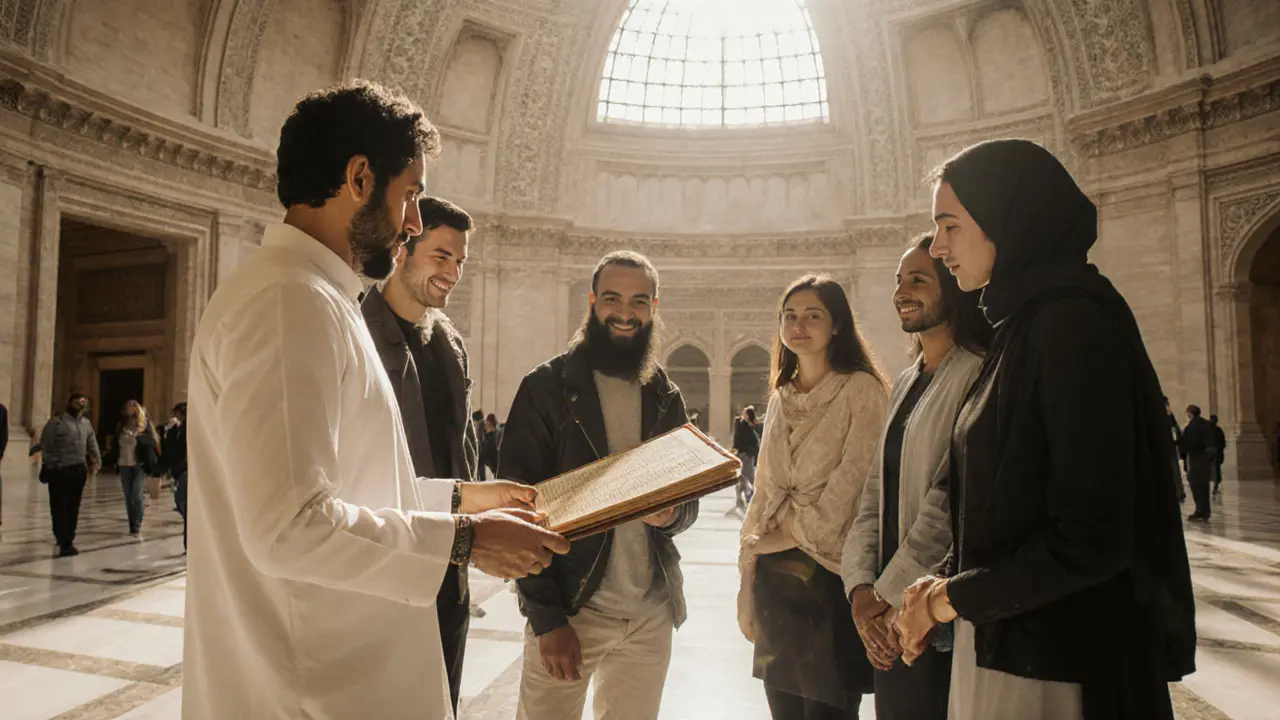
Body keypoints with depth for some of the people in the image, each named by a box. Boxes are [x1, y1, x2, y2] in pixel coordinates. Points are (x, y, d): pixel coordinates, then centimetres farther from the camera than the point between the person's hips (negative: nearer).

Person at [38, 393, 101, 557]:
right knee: (59, 507, -4)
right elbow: (45, 446, -7)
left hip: (78, 470, 6)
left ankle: (68, 541, 22)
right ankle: (64, 543, -3)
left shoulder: (87, 423, 13)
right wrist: (50, 466, -12)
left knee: (73, 507, 11)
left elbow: (92, 445, 17)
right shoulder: (56, 422, -6)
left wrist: (97, 461, 6)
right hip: (59, 471, -6)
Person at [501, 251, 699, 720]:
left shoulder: (665, 396, 8)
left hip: (651, 614, 4)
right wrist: (548, 617, -14)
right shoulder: (546, 387, -6)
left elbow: (690, 499, 13)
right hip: (568, 609, -3)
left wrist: (673, 513, -10)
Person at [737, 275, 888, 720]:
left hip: (829, 573, -6)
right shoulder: (781, 398, 13)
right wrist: (747, 578, 9)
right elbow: (764, 491, 13)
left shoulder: (861, 390, -6)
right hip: (775, 577, 6)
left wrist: (794, 533, -8)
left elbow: (852, 482, -14)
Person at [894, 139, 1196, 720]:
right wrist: (946, 582, -1)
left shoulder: (1072, 322, -18)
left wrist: (955, 597, -12)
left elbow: (1090, 539, -23)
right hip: (999, 642, 8)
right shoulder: (1020, 324, 8)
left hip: (1059, 661, -8)